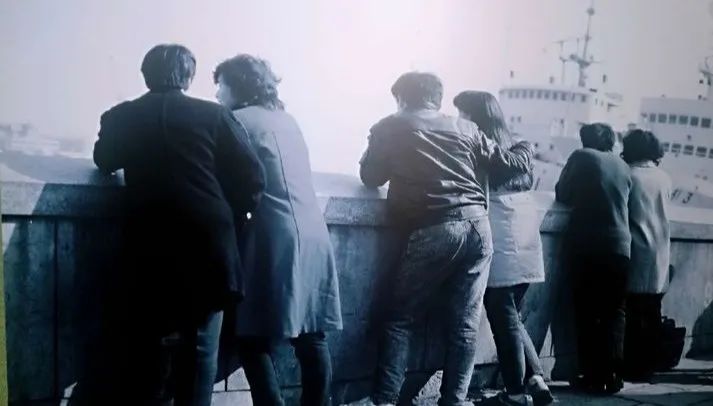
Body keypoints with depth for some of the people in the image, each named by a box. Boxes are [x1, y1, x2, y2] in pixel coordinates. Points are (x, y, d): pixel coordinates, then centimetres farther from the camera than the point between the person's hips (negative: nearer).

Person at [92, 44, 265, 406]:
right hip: (207, 246, -1)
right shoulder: (214, 114, 0)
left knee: (143, 348, 12)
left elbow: (104, 161, 23)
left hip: (148, 250, 2)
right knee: (201, 347, 6)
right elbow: (251, 176, -3)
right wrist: (230, 219, 11)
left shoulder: (120, 117, 5)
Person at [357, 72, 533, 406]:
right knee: (465, 323, 8)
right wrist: (525, 148, 39)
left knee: (400, 319, 5)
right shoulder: (465, 128, 17)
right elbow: (508, 165, 18)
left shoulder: (391, 128, 9)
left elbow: (370, 176, 14)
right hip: (477, 226, 4)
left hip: (432, 231, -3)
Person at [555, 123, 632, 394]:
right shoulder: (623, 166, 13)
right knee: (615, 313, 8)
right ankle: (613, 376, 4)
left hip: (585, 245, -3)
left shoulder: (582, 157, 1)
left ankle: (593, 376, 2)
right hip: (619, 246, 3)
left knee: (587, 312, 3)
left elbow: (562, 194, 5)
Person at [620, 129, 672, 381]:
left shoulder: (628, 175, -6)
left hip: (636, 254, -4)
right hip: (659, 257, 4)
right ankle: (647, 367, 11)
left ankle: (632, 367, 0)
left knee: (632, 315, -1)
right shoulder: (665, 178, 7)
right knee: (652, 315, 7)